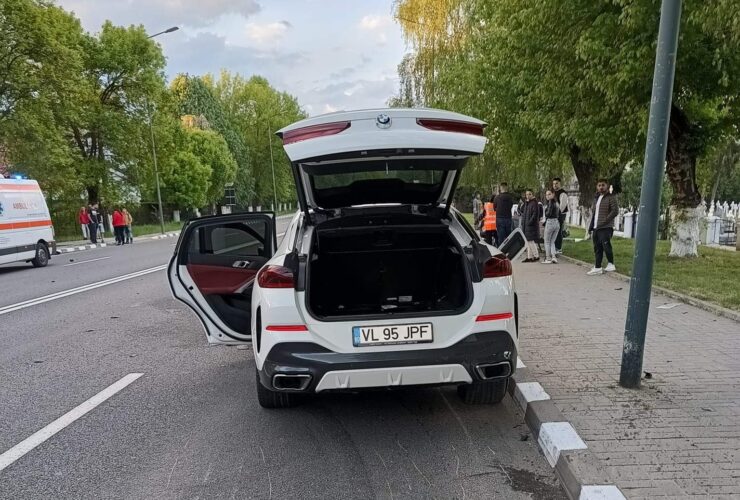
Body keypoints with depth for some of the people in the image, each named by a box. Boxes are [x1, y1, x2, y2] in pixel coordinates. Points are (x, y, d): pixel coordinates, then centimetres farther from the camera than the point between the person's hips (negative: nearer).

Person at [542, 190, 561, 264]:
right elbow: (559, 214, 16)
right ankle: (554, 257, 3)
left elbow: (548, 213, -22)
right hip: (557, 223, 8)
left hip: (550, 222, -8)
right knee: (552, 242, 14)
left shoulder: (550, 203, -14)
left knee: (547, 242, 4)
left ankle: (548, 259, 5)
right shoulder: (557, 203, 12)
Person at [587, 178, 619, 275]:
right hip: (596, 228, 7)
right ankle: (597, 267, 11)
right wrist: (591, 227, 16)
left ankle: (611, 264, 8)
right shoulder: (596, 198, 19)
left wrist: (605, 221, -18)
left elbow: (615, 211, -14)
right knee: (597, 248, 7)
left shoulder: (611, 197, -4)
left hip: (606, 228, -7)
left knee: (606, 246, -9)